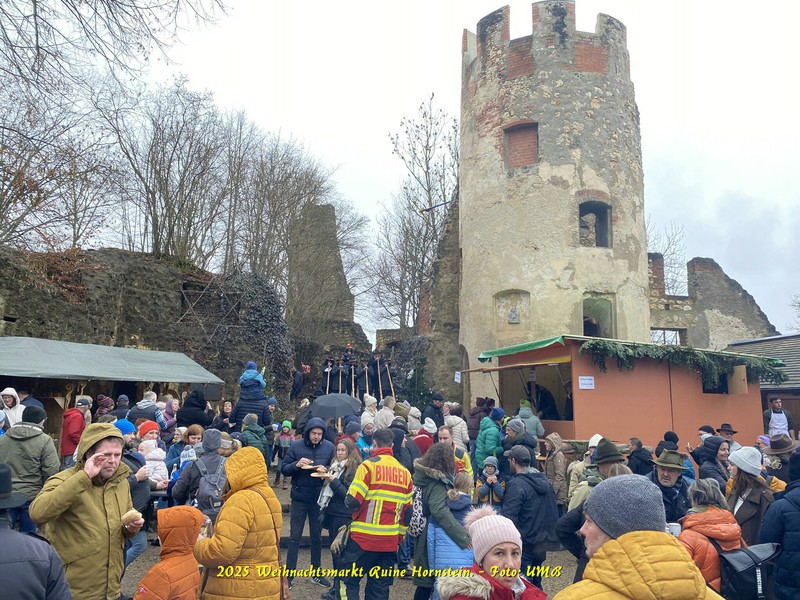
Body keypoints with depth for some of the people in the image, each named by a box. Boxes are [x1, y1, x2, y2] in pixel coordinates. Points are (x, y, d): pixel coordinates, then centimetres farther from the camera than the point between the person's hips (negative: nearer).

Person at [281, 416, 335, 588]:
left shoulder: (329, 447, -4)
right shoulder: (296, 447, -6)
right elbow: (284, 469, -4)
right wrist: (296, 465, -22)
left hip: (319, 499, 1)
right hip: (299, 498, -1)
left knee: (317, 536, 14)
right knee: (295, 537, 6)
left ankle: (317, 573, 27)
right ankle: (289, 574, 16)